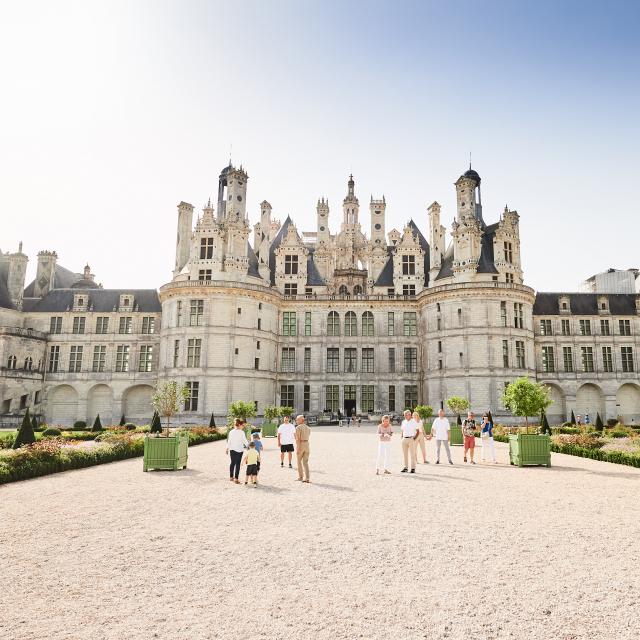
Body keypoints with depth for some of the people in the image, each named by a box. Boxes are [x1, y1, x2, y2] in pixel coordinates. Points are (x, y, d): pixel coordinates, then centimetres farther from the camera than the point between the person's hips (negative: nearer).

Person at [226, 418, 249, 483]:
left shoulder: (231, 432, 3)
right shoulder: (242, 432, -13)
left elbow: (229, 441, 9)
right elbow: (245, 441, -11)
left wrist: (227, 448, 20)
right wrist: (248, 446, 3)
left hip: (232, 449, 5)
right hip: (239, 450, -5)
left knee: (232, 463, 17)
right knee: (238, 464, 1)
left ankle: (231, 477, 27)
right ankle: (236, 479, 0)